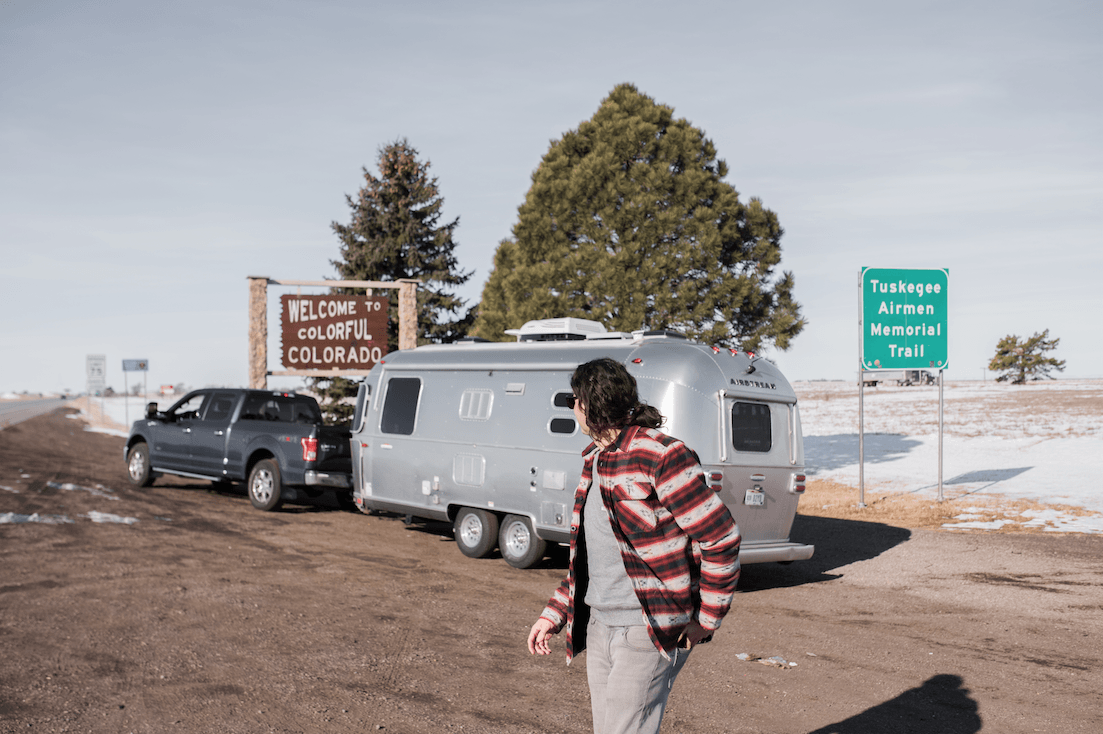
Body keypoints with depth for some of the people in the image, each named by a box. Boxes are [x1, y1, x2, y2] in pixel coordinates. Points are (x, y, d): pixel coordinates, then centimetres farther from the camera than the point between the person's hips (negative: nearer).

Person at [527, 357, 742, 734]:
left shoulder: (660, 457, -17)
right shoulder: (594, 460, 11)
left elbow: (722, 537, -16)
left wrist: (707, 618, -10)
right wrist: (554, 614, 16)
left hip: (648, 633, -8)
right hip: (598, 627, 9)